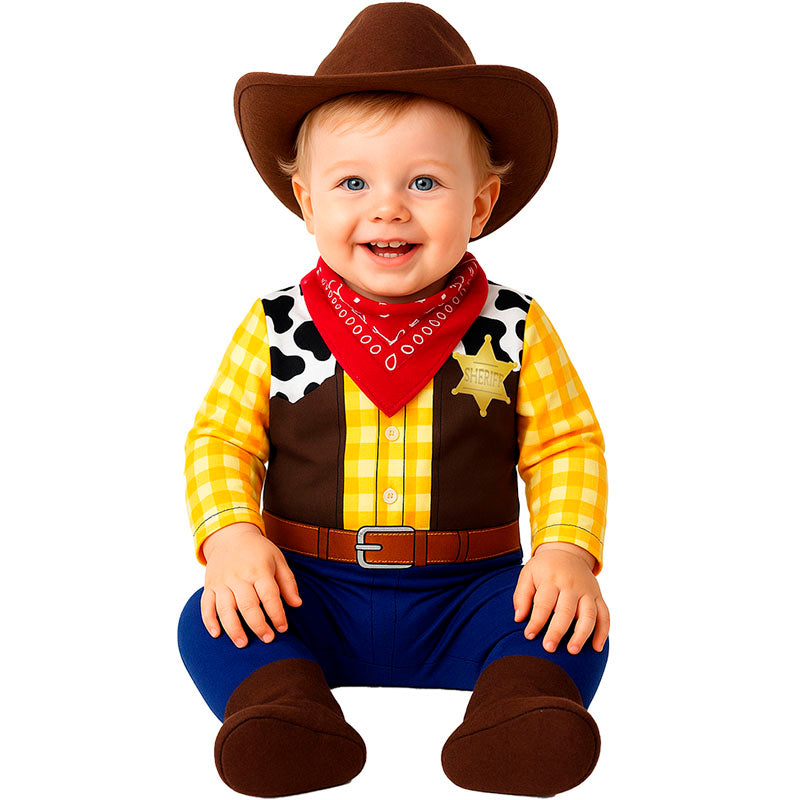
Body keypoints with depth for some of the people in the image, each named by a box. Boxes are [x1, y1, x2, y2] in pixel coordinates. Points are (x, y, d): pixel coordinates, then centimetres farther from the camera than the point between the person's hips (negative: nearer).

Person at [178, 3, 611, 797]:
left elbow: (565, 447, 3)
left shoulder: (515, 330, -2)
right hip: (309, 594, 1)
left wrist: (568, 548, -13)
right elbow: (221, 439, 4)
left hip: (466, 597, 0)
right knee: (210, 622, -23)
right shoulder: (275, 329, -1)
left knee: (575, 630, -23)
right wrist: (231, 534, -14)